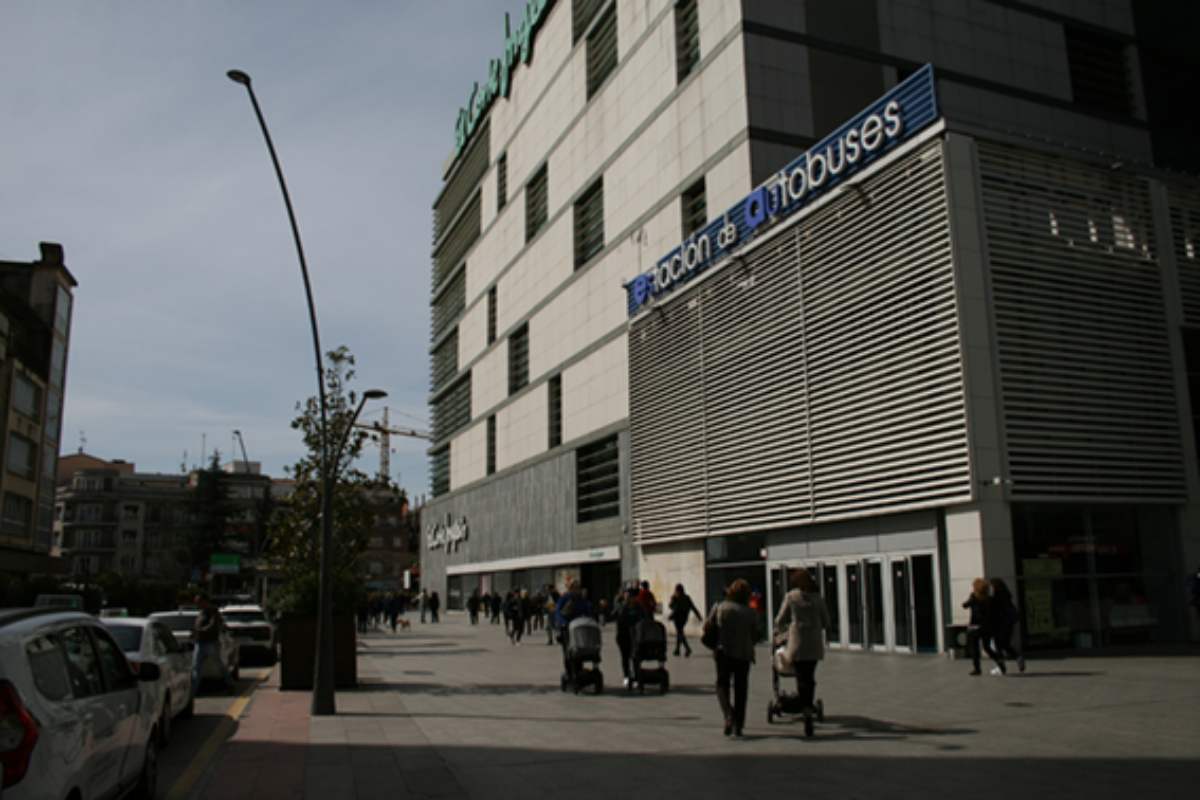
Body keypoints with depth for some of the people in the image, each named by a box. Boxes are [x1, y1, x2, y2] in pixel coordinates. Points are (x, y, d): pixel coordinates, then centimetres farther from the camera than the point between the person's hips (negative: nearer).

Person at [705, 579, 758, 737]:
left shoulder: (719, 607, -5)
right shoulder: (750, 613, -4)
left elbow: (707, 626, -1)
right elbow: (755, 634, 1)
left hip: (724, 653, -1)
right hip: (744, 654, 1)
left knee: (722, 684, 12)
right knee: (741, 689, 11)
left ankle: (729, 714, -14)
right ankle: (738, 726, 12)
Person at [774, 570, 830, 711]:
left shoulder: (791, 596, -2)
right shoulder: (818, 597, 5)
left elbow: (780, 620, 3)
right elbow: (826, 622, 8)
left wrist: (779, 628, 24)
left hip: (798, 642, -3)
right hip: (814, 643, 3)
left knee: (801, 677, 0)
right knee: (810, 676, 12)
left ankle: (804, 707, -4)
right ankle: (809, 707, 14)